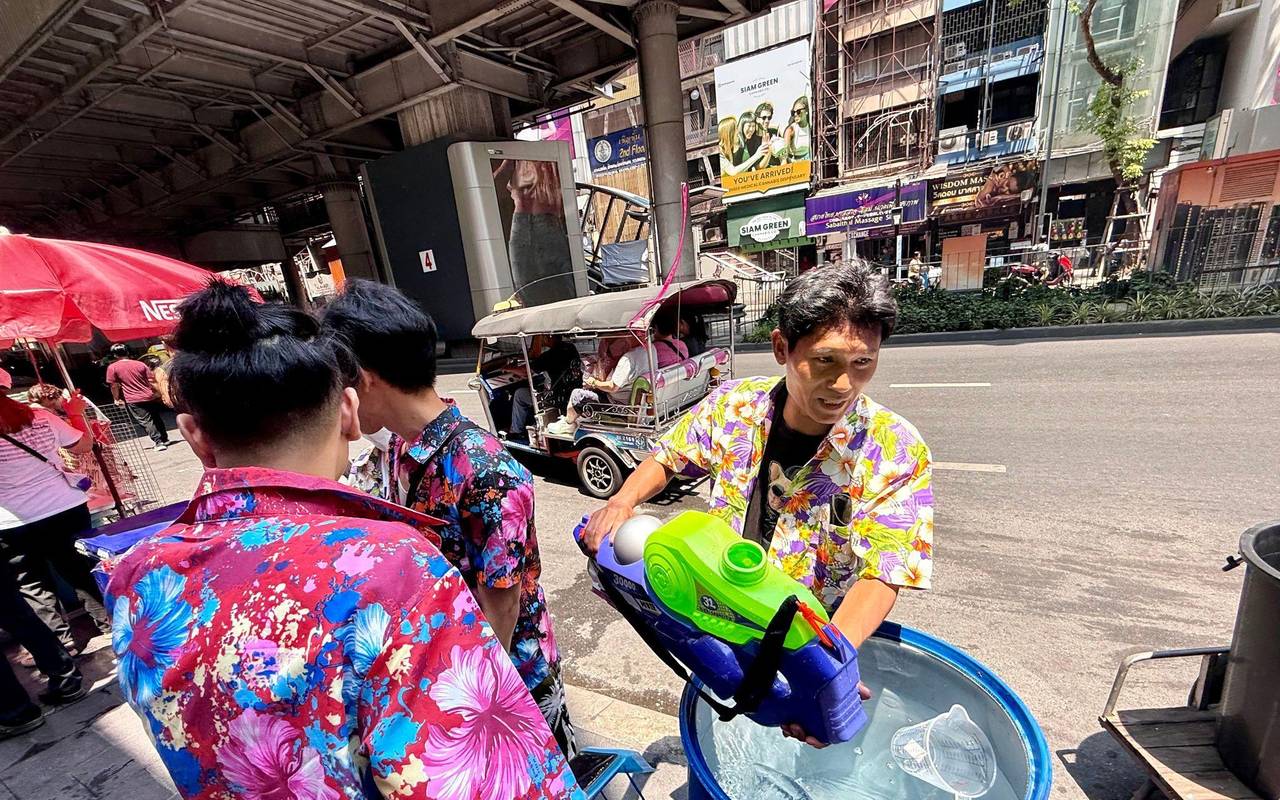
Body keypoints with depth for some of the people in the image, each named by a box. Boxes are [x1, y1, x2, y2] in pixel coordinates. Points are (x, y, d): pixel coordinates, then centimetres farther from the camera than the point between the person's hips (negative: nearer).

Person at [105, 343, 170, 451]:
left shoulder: (112, 367, -3)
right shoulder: (140, 364, 4)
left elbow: (114, 386, -2)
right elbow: (152, 380, 4)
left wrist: (117, 399, 11)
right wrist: (157, 392, 16)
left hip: (133, 400, -4)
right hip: (150, 397, 4)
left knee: (146, 421, -2)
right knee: (157, 418, 15)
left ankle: (159, 442, -9)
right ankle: (164, 439, 23)